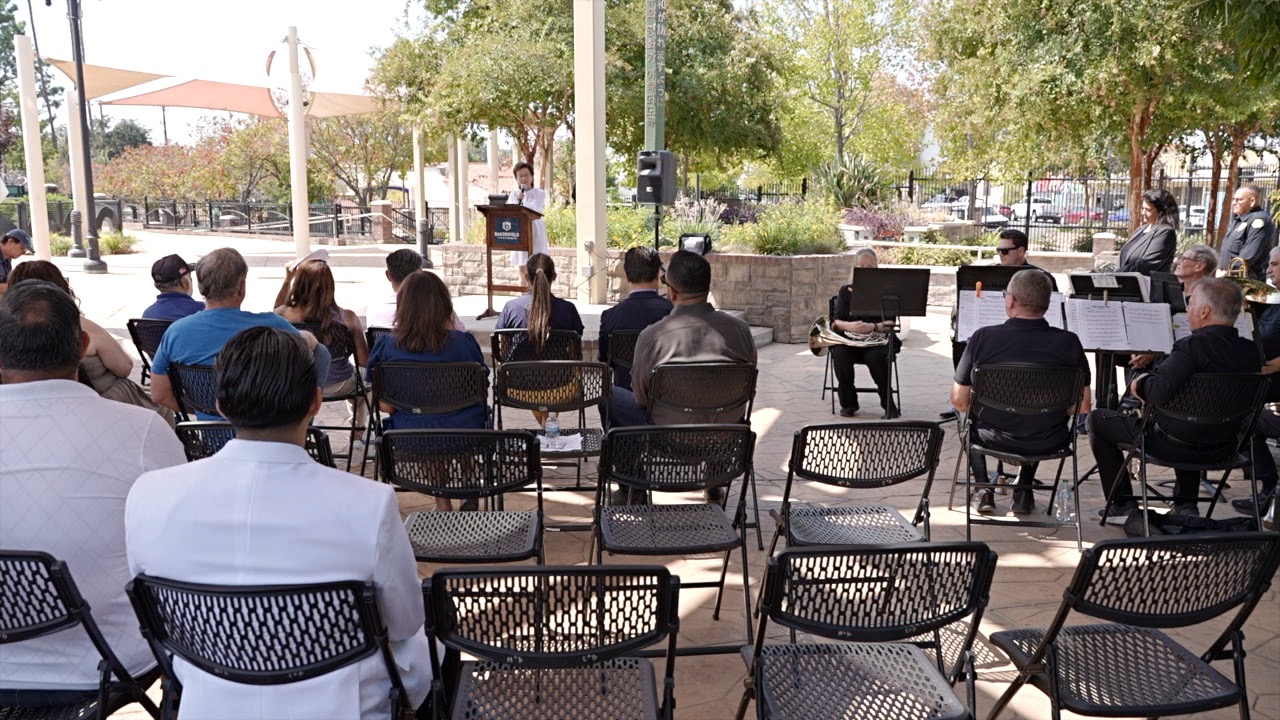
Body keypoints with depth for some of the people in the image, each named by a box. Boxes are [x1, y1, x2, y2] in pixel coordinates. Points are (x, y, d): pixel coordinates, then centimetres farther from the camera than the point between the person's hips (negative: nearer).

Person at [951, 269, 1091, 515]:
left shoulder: (983, 337, -16)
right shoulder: (1068, 342, -13)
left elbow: (960, 401, -9)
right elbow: (1082, 407, -7)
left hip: (993, 438, -1)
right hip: (1048, 444, 2)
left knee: (972, 421, 34)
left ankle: (984, 491, 25)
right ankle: (1023, 492, 33)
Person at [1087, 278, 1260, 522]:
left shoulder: (1192, 347, -26)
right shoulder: (1250, 351, -4)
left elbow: (1159, 392, -37)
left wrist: (1141, 383, -14)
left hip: (1177, 446, -7)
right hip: (1224, 446, 7)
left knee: (1097, 420, 10)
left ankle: (1122, 507, 12)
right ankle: (1186, 505, 40)